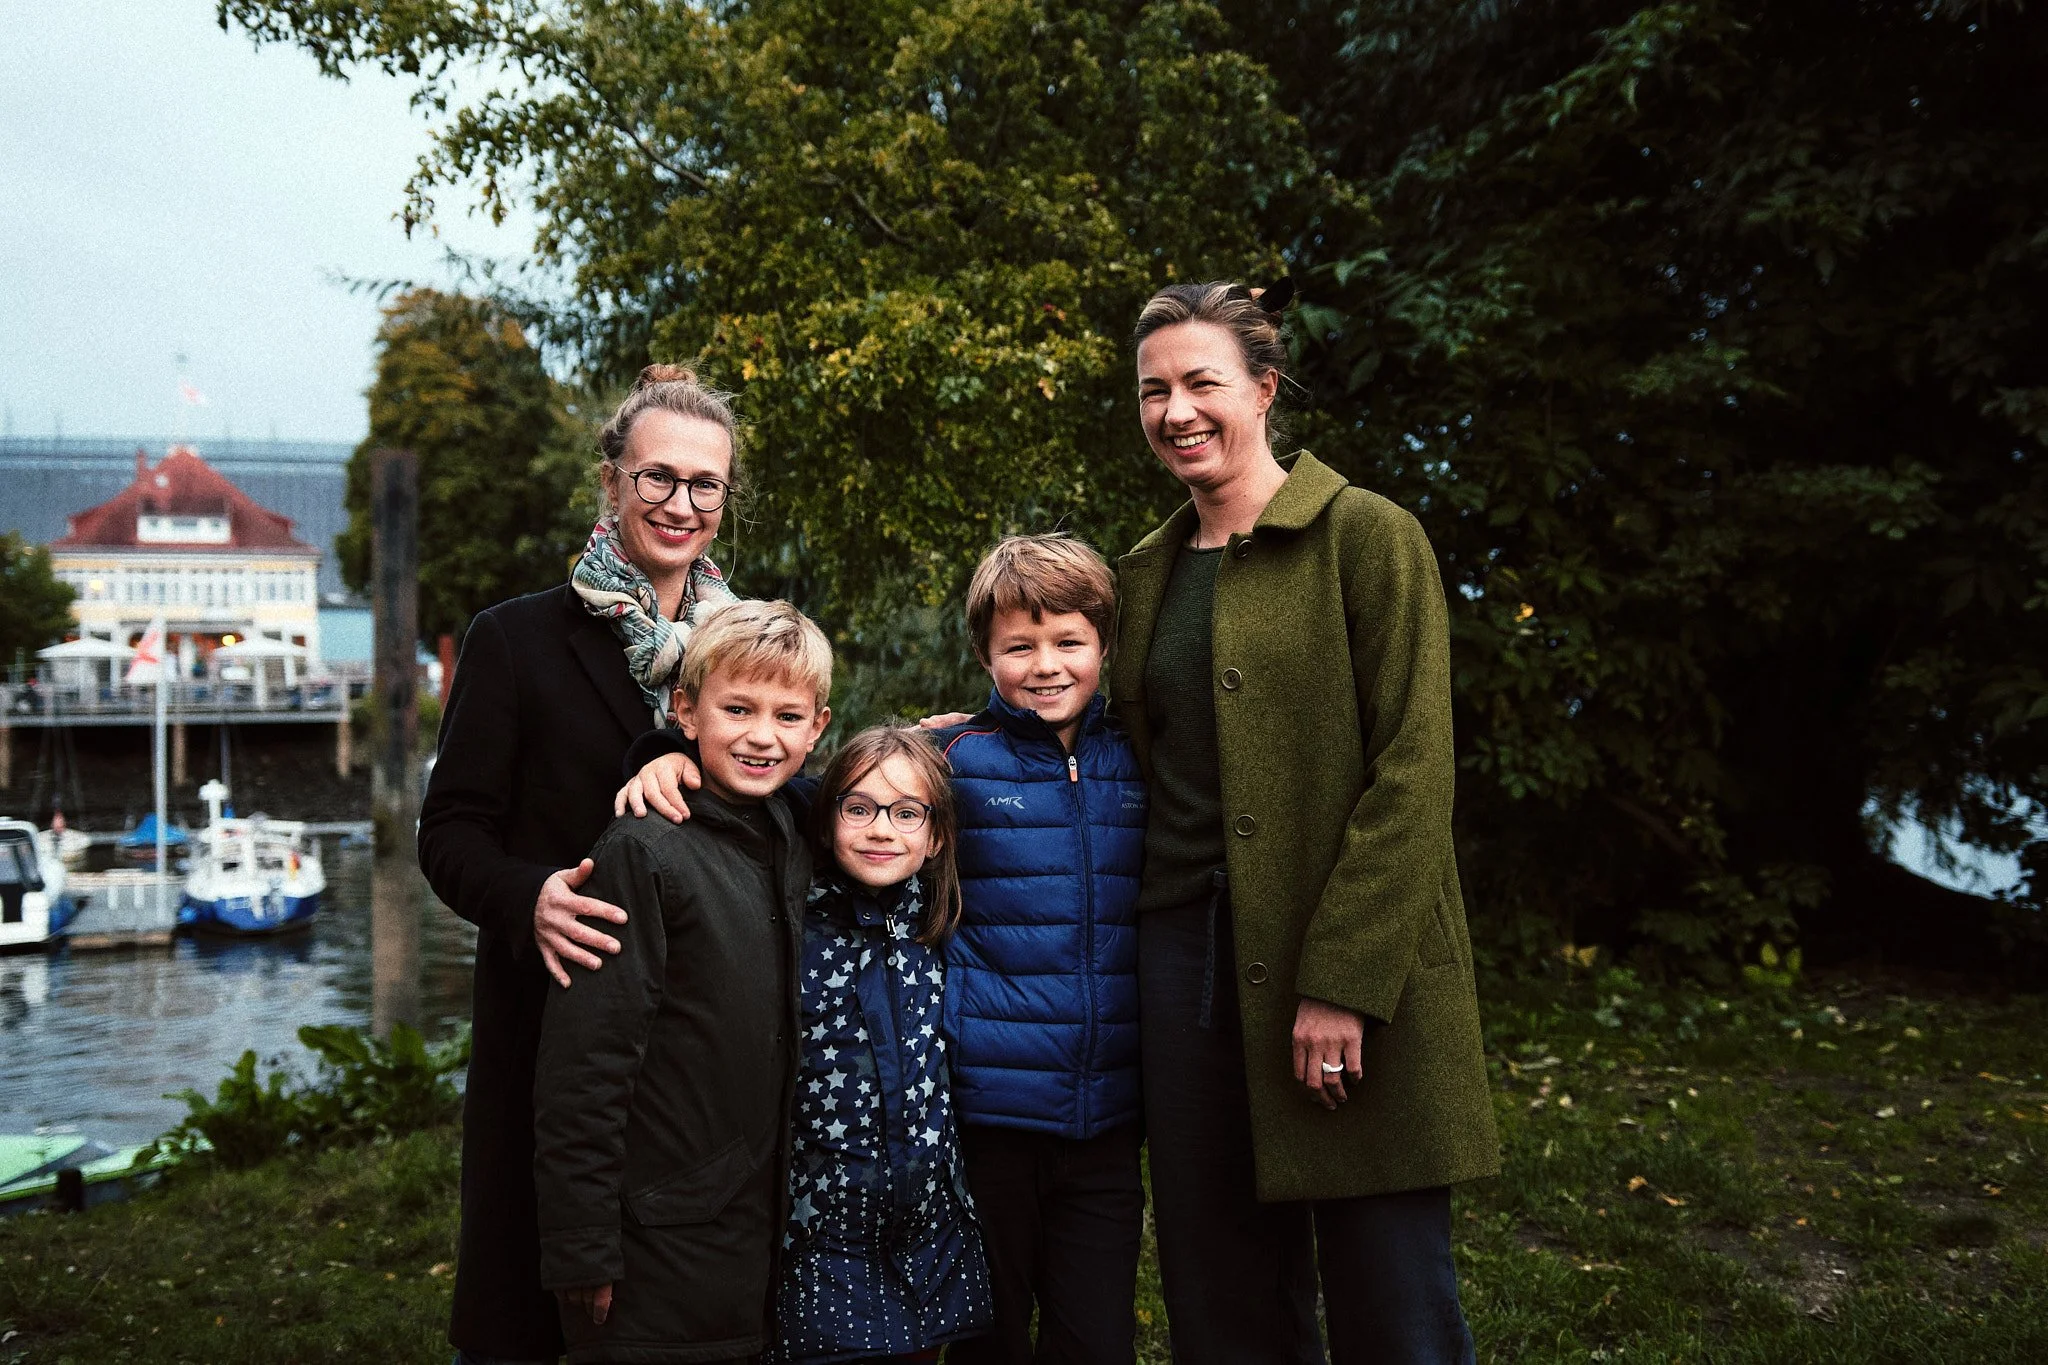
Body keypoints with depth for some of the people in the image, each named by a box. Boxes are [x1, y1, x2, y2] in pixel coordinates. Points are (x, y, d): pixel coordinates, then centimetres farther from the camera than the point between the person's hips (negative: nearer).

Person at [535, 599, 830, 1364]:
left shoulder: (795, 849, 7)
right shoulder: (644, 853, -14)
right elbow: (584, 1065, -16)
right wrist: (583, 1249, -16)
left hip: (763, 1243, 6)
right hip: (658, 1259, -6)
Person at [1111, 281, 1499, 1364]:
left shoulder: (1367, 538, -4)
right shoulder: (1146, 575, 15)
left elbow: (1411, 775, -11)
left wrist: (1341, 982, -17)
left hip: (1352, 969, -5)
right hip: (1186, 951, 6)